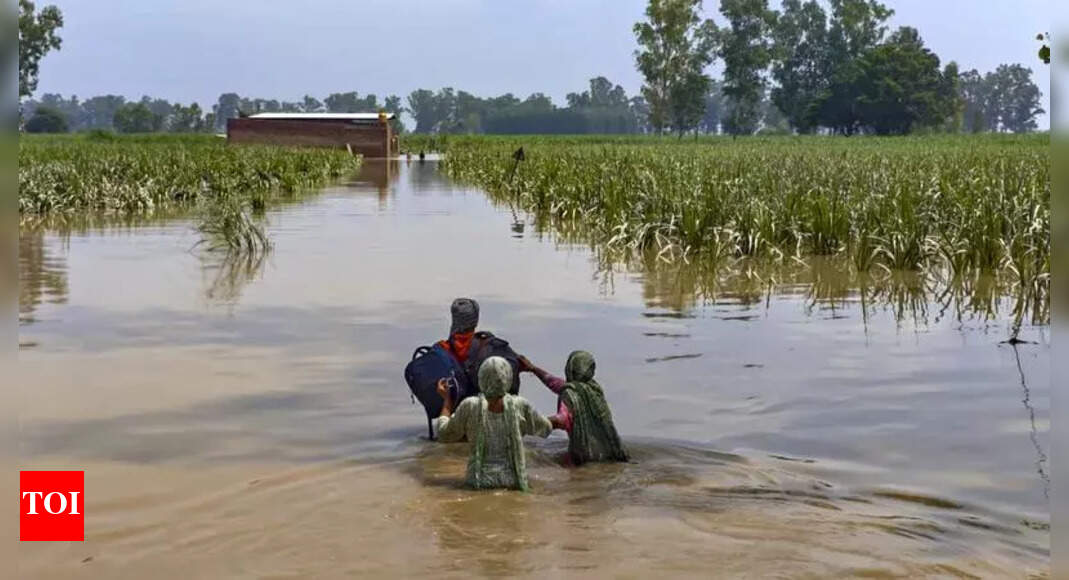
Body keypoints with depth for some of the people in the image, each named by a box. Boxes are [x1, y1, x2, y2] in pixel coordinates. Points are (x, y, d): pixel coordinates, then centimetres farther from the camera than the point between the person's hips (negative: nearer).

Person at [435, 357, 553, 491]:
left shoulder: (470, 406, -13)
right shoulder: (519, 405, -10)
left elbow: (444, 435, 2)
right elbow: (545, 429, 6)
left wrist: (447, 399, 12)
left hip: (479, 482, 0)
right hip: (514, 482, 0)